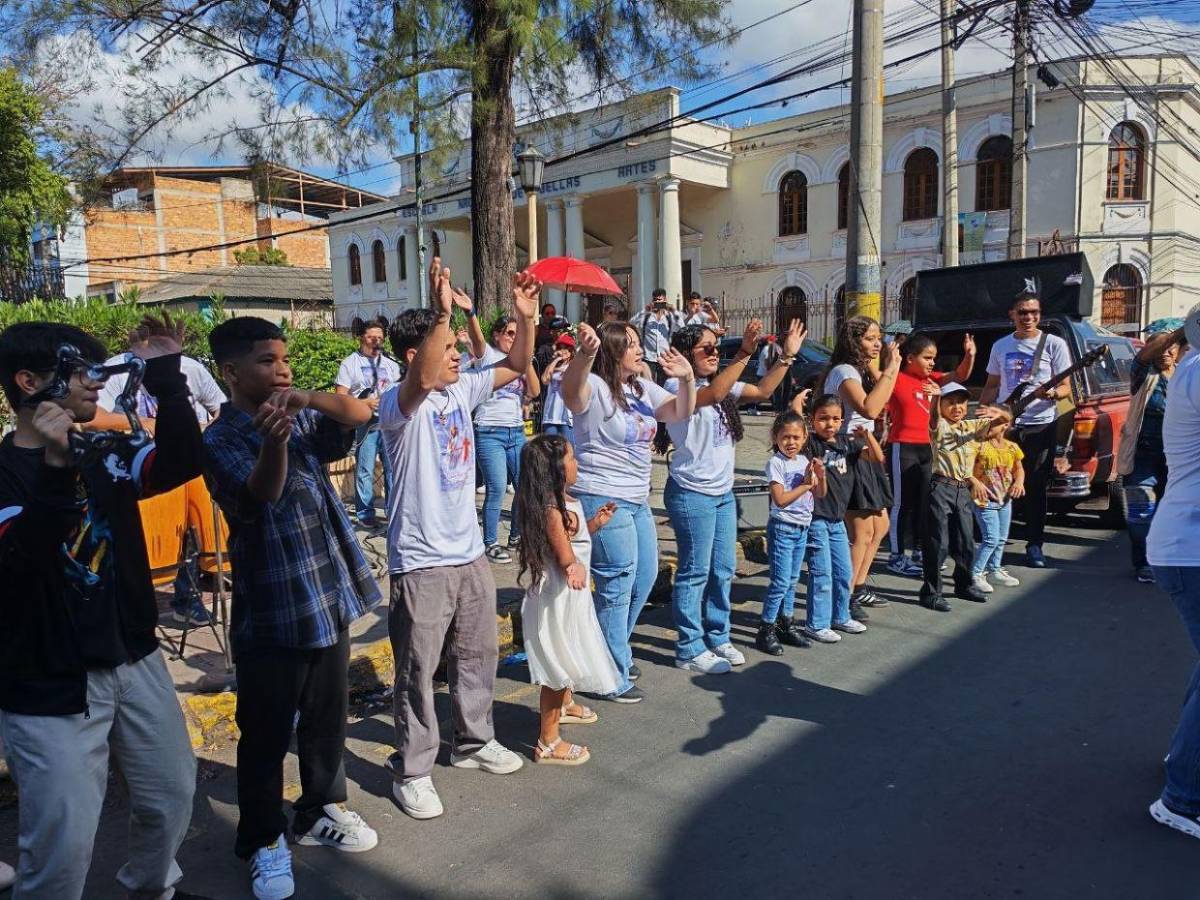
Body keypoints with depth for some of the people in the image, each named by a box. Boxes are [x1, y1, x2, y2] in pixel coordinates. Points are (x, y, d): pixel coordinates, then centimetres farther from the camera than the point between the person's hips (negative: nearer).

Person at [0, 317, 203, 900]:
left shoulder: (104, 458, 5)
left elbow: (182, 462, -6)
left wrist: (166, 377, -12)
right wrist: (55, 469, -37)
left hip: (136, 662, 6)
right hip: (49, 688, -6)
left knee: (172, 798, 17)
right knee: (62, 846, 0)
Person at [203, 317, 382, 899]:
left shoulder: (301, 419, 6)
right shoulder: (220, 441, -12)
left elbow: (360, 414, -10)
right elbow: (262, 492, -29)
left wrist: (309, 398, -29)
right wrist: (273, 440, -50)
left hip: (329, 596, 6)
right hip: (270, 611, -5)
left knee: (327, 717, 19)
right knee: (267, 733, 8)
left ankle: (322, 809, 39)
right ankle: (264, 840, 27)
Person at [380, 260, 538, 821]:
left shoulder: (461, 390, 5)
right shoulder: (398, 404, -16)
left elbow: (515, 366, 10)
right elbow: (423, 381, -40)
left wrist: (526, 316, -5)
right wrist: (442, 311, -46)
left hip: (470, 553, 8)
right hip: (421, 563, -7)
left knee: (478, 655, 21)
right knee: (418, 671, 5)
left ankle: (474, 741, 40)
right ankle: (412, 771, 21)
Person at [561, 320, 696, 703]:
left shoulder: (643, 389, 10)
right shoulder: (595, 388, -15)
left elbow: (681, 412, 14)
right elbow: (571, 388, -37)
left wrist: (687, 378, -5)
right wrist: (585, 354, -58)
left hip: (637, 500, 9)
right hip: (601, 498, -9)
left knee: (645, 575, 19)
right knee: (617, 583, -4)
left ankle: (615, 650, 38)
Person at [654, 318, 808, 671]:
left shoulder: (723, 384, 11)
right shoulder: (677, 386, -14)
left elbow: (761, 391, 8)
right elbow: (713, 394, -31)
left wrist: (788, 355, 1)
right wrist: (745, 353, -36)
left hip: (723, 493, 8)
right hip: (691, 493, -8)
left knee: (722, 570, 15)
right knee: (695, 572, -1)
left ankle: (717, 637, 29)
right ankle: (689, 649, 10)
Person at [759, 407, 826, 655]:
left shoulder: (804, 461, 8)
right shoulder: (776, 462, -12)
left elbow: (819, 494, 10)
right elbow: (780, 499, -19)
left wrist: (820, 477, -8)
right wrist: (805, 484, -17)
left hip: (802, 528, 7)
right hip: (782, 527, -7)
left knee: (792, 580, 15)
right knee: (781, 581, -8)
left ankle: (786, 625, 26)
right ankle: (766, 631, 0)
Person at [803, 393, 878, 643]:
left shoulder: (847, 442, 7)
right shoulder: (810, 443, -10)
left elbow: (878, 457, 5)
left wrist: (867, 435, -10)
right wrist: (798, 400, -23)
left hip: (837, 519, 7)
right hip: (816, 519, -7)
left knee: (845, 573, 16)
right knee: (821, 574, -2)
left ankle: (840, 616, 33)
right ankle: (816, 624, 10)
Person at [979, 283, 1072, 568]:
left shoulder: (1054, 344, 1)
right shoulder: (1000, 346, 11)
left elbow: (1066, 387, -1)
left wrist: (1051, 393, -23)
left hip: (1041, 425, -2)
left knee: (1036, 488, 2)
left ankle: (1034, 545, 11)